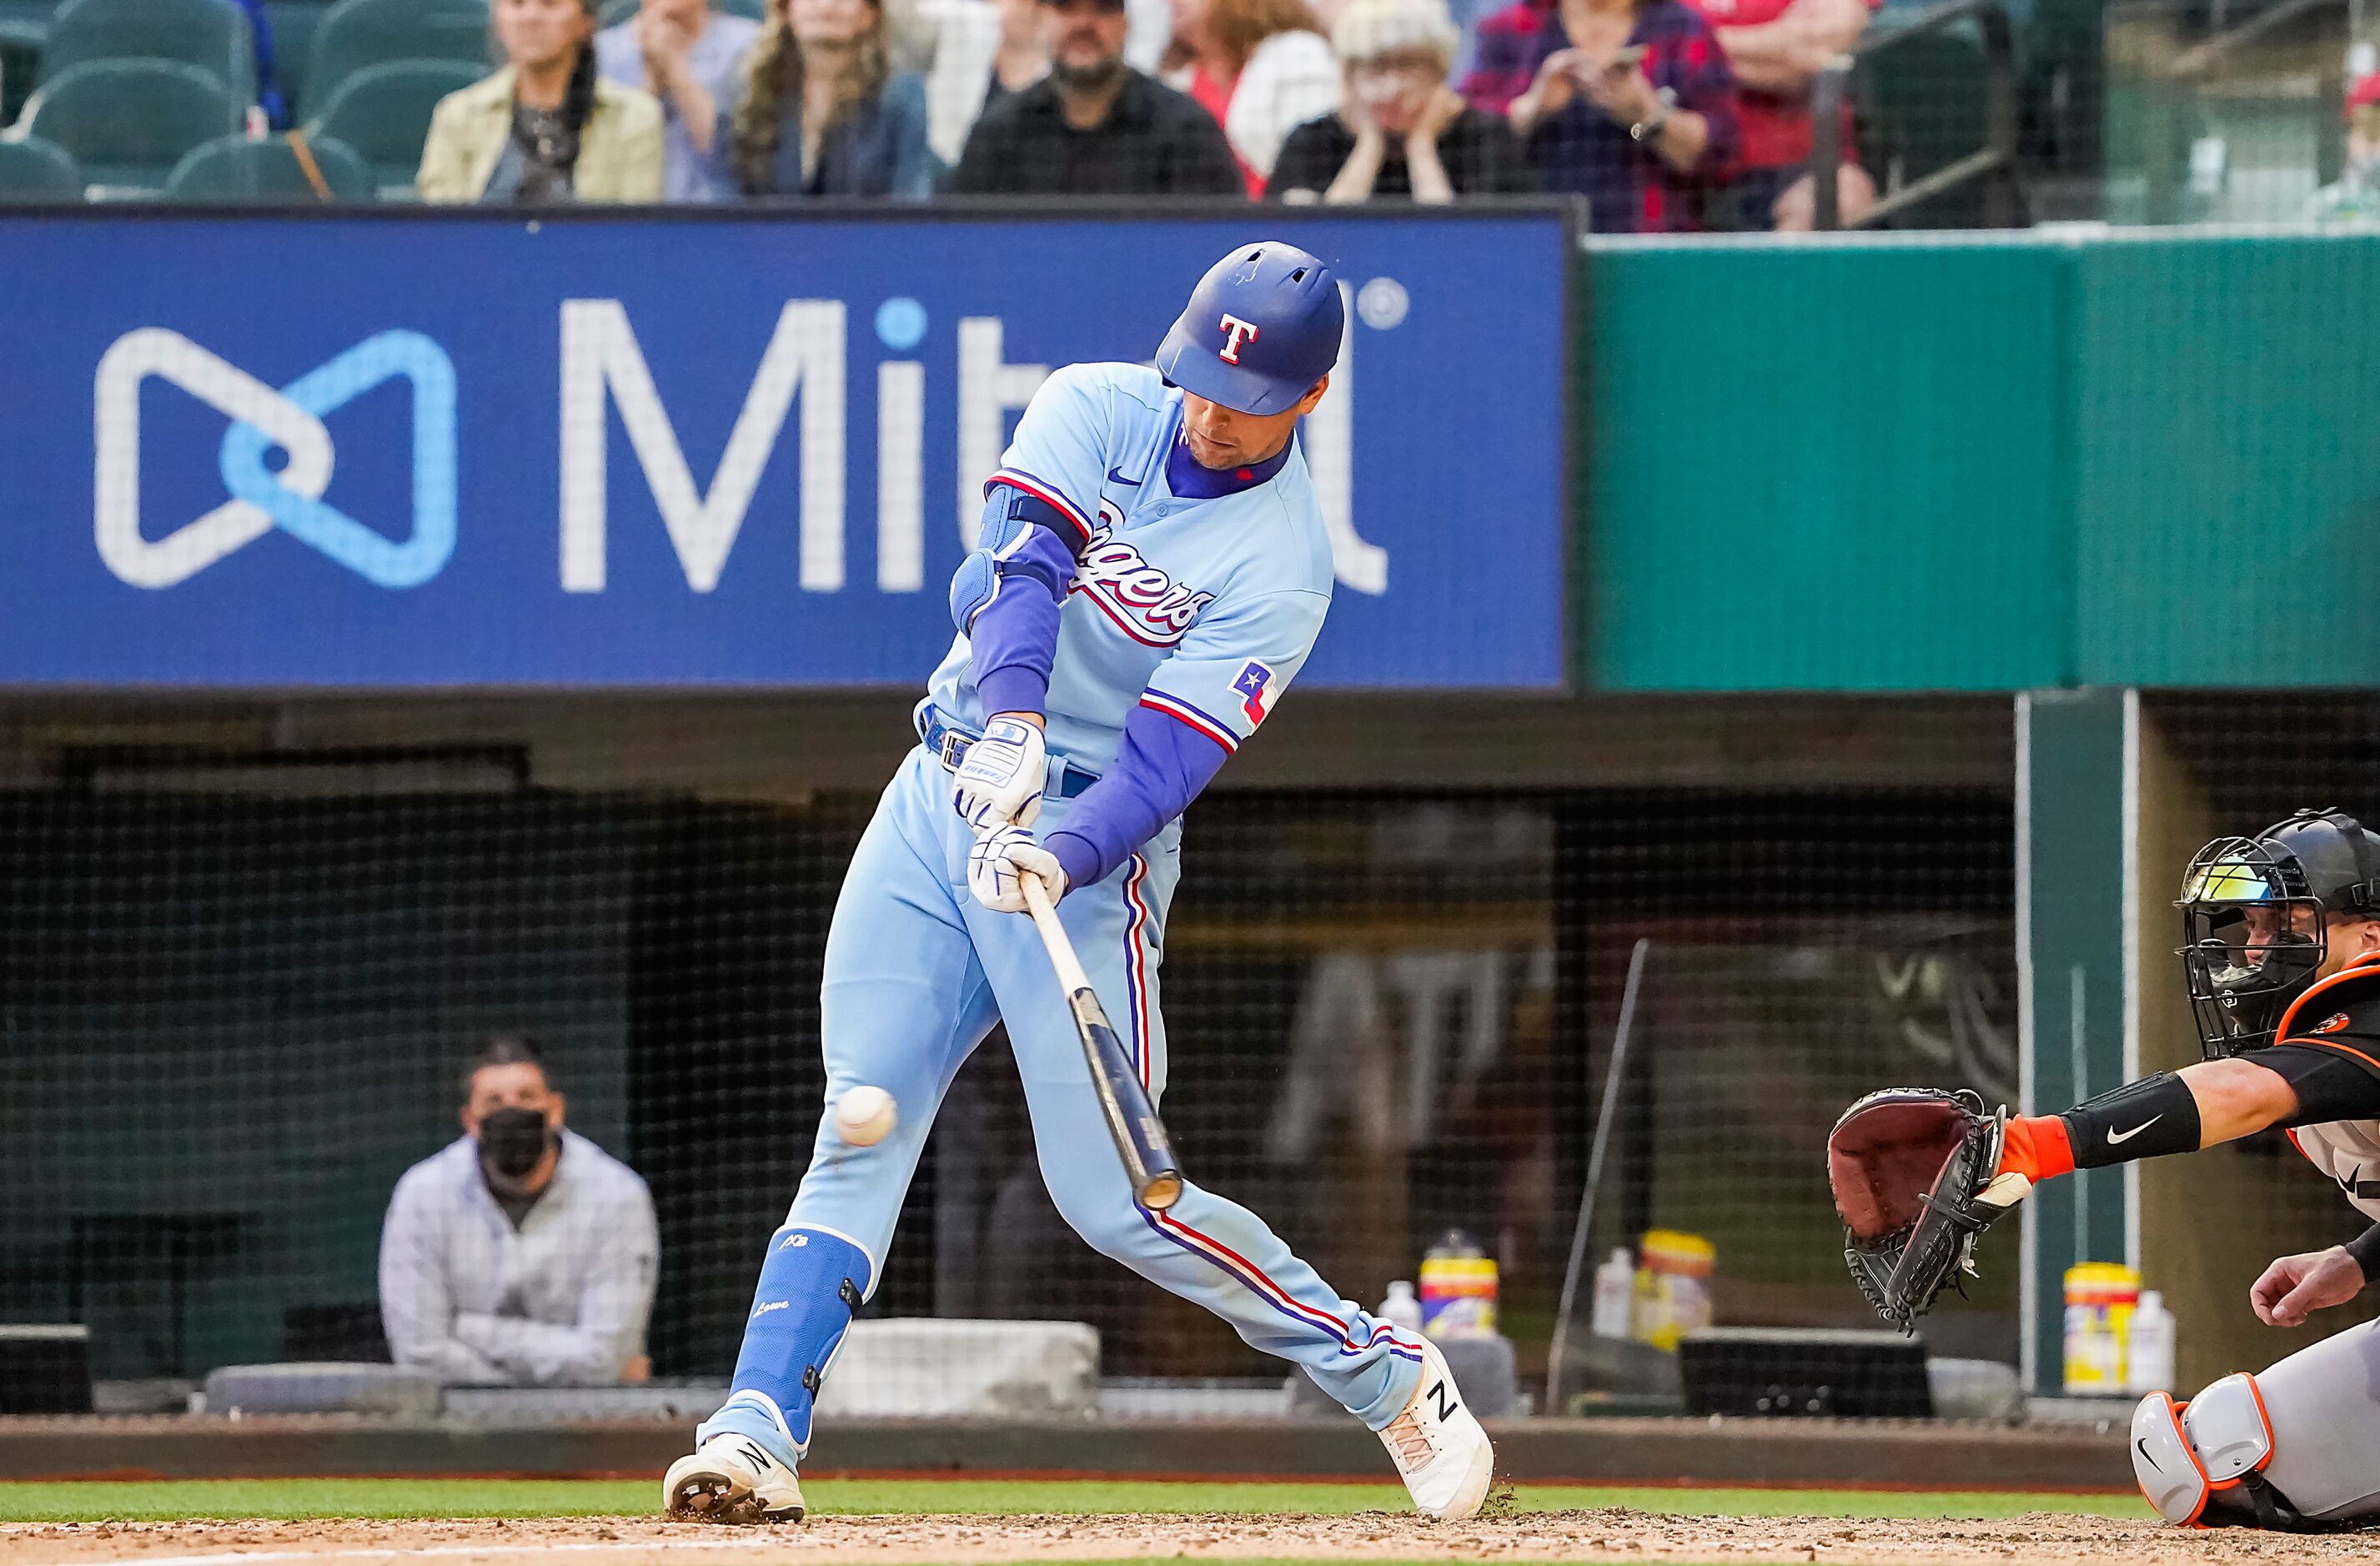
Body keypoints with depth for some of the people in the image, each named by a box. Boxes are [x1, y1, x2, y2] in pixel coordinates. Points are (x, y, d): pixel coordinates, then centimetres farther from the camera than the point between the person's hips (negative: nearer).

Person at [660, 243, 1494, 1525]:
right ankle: (757, 1437, -15)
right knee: (859, 1136, -8)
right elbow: (1020, 560, -20)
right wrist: (1011, 719, -38)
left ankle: (1395, 1381, 8)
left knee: (1112, 1199, -8)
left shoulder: (1281, 570, -12)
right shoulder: (1095, 410, -2)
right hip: (941, 795, 4)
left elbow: (1169, 754, -21)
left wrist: (1063, 855, -39)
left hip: (1091, 841, -4)